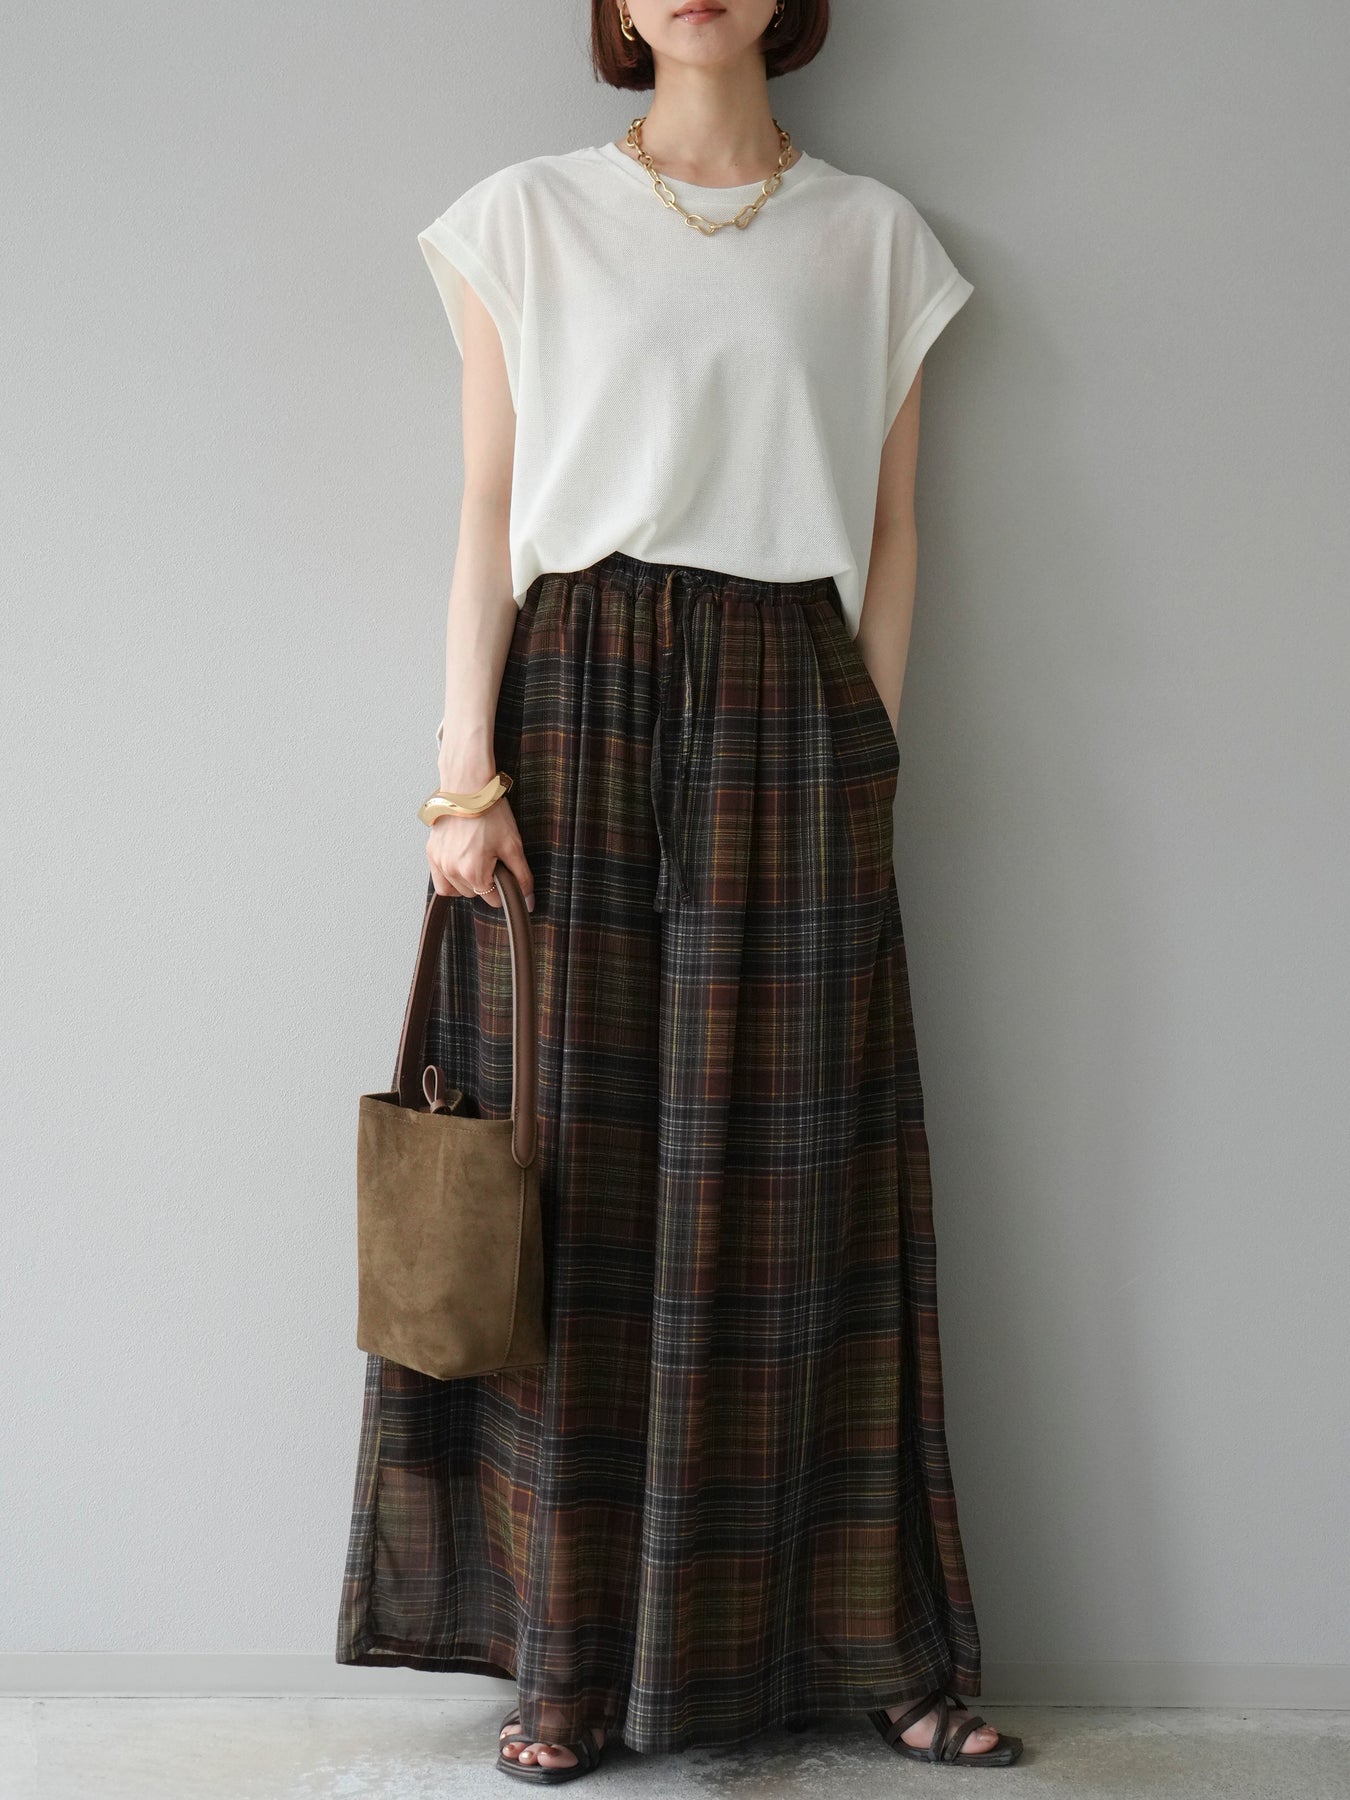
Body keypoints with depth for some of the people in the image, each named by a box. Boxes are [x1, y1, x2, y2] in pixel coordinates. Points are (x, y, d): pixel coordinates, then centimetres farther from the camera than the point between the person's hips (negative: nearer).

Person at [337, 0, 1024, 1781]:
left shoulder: (874, 237, 11)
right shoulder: (527, 218, 8)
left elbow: (890, 532, 10)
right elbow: (489, 517, 4)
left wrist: (872, 763, 3)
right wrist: (466, 766, -4)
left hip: (789, 709, 1)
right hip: (576, 696, 0)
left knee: (793, 1173, 2)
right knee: (577, 1163, -1)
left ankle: (878, 1641, 14)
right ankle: (572, 1655, 10)